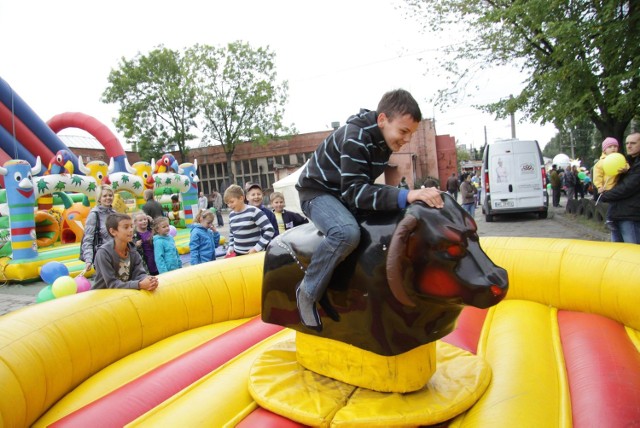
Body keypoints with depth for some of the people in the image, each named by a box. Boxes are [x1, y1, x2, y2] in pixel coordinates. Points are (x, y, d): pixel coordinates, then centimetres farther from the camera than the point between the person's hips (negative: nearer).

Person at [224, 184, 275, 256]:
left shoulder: (253, 211, -13)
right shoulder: (231, 215, 8)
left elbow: (269, 230, -17)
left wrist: (257, 248, -19)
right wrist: (230, 247, 7)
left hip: (254, 254, -6)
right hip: (237, 254, 6)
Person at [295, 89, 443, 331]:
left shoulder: (382, 137, -1)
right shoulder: (355, 138, -27)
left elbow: (364, 186, 8)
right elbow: (353, 192, -34)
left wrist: (405, 196, -1)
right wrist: (405, 196, -42)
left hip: (344, 194, 9)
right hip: (317, 192, -8)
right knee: (347, 232, -37)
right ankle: (307, 292, -17)